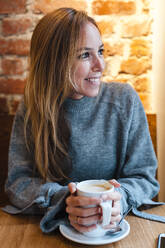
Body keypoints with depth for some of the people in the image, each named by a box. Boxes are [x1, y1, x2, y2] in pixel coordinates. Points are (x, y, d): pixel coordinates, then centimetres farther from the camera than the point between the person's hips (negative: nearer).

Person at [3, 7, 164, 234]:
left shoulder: (125, 100, -5)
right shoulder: (32, 108, -5)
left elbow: (144, 176, -2)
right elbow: (18, 180, -7)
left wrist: (119, 199, -23)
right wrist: (64, 201, -25)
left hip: (114, 224, 1)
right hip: (53, 228, 0)